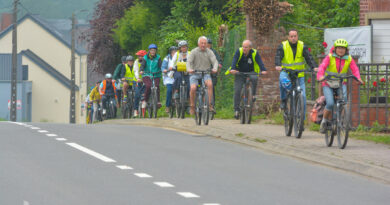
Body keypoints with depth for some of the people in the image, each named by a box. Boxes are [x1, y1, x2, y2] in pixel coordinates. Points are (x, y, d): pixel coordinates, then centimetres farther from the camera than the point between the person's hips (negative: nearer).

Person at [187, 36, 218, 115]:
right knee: (193, 88, -23)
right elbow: (189, 62, -12)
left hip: (205, 73, 1)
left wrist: (215, 69, -30)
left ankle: (210, 105, -23)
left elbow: (215, 61, -7)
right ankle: (192, 107, -3)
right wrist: (189, 69, -34)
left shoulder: (209, 52, 2)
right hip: (195, 73, -1)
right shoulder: (194, 52, -2)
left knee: (210, 84, -28)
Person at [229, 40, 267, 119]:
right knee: (237, 91, -10)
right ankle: (236, 110, 1)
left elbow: (260, 62, -26)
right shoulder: (239, 51, -15)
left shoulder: (254, 53, -15)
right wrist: (233, 69, -46)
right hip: (240, 72, 0)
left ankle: (253, 94, -13)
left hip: (251, 72, 0)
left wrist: (263, 70, -45)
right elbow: (234, 60, -27)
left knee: (254, 78, -35)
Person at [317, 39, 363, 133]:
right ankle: (324, 121, 6)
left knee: (344, 98, -26)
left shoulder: (349, 59, -2)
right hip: (328, 84, -2)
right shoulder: (330, 57, -9)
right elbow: (322, 67, -21)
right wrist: (320, 76, -41)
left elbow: (355, 69, -12)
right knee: (330, 103, -20)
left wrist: (358, 78, -33)